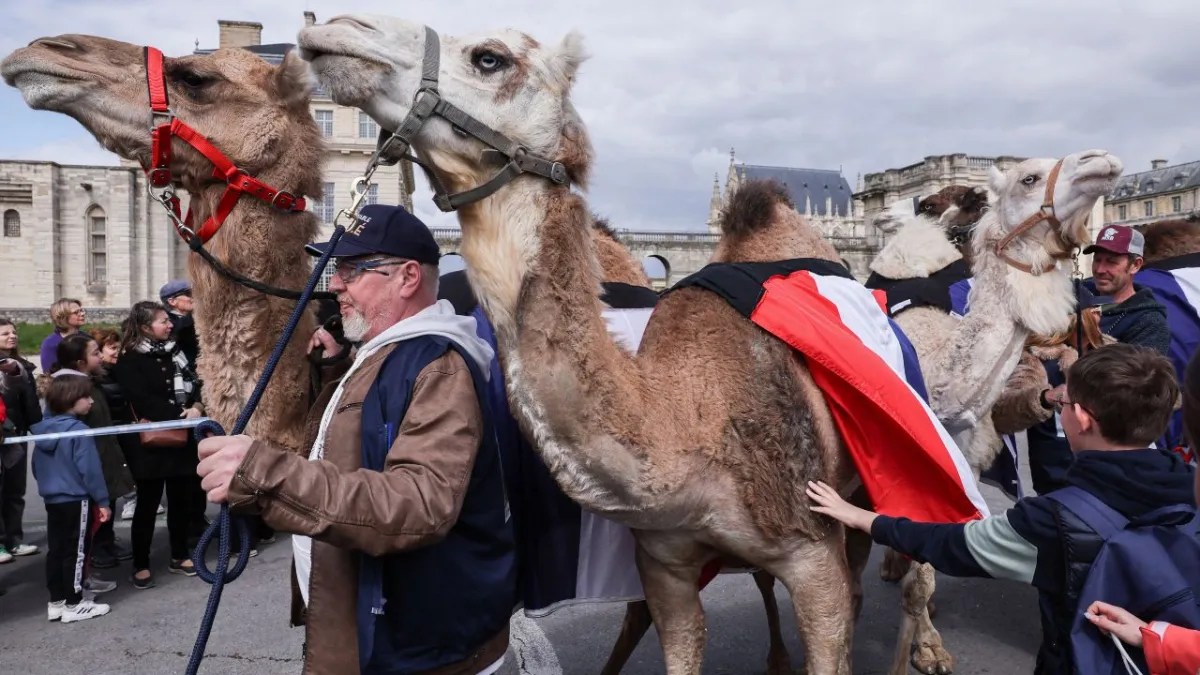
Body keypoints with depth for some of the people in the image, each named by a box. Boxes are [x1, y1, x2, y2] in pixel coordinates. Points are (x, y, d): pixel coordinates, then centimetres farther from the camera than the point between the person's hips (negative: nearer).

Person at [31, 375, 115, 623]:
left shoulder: (42, 429, 6)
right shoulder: (78, 430, -19)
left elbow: (37, 467, 15)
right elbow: (90, 469, -19)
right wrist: (102, 500, -12)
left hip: (52, 500, 8)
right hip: (76, 501, -8)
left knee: (55, 550, 13)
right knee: (76, 552, 1)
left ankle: (56, 602, 21)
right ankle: (74, 604, 8)